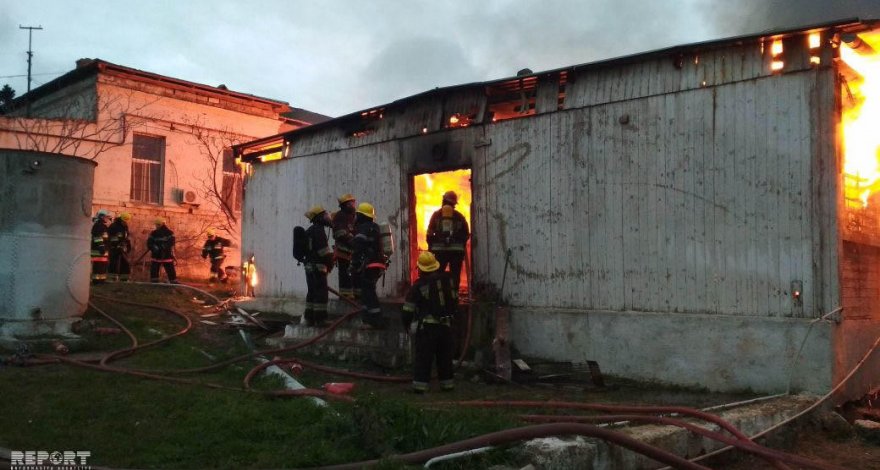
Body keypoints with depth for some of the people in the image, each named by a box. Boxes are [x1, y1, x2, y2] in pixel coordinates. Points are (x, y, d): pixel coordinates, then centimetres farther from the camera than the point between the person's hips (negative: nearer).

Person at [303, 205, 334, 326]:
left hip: (308, 265, 10)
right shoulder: (319, 230, -12)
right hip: (318, 266, -10)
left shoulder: (308, 231, 19)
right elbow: (324, 250, -17)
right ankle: (319, 319, -8)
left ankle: (309, 319, 15)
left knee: (312, 292, 13)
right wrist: (330, 263, -4)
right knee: (321, 293, -7)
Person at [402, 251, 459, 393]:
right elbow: (455, 301, 16)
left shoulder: (419, 285, -7)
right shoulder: (448, 280, 8)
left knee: (423, 356, 2)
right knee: (445, 355, 15)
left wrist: (407, 325, 10)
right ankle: (447, 382, 21)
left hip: (427, 327, -4)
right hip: (446, 326, 4)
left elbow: (408, 309, -5)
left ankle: (420, 384, 0)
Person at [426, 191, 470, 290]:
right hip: (456, 251, 0)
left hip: (439, 250, 0)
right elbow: (466, 235, 6)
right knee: (455, 276, 5)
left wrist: (430, 248, 9)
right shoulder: (459, 217, 4)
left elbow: (430, 234, 0)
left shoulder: (436, 215, 3)